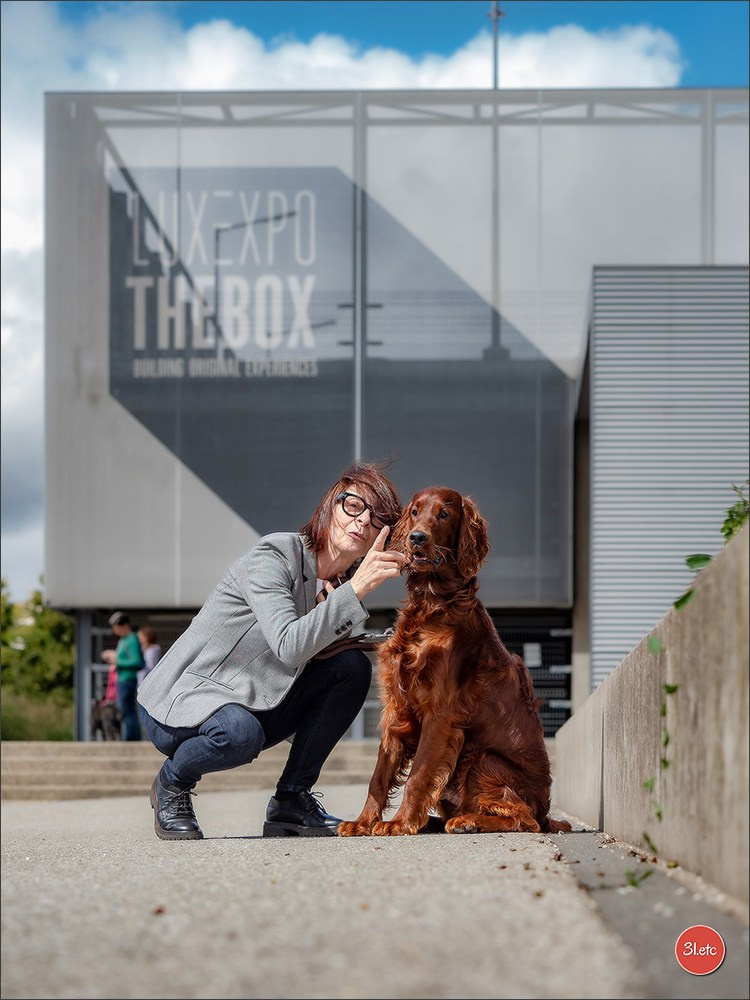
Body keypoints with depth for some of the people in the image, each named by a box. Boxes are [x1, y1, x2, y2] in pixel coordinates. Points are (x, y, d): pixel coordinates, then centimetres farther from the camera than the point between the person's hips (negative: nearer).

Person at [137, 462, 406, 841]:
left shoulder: (343, 582, 3)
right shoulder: (273, 556, -20)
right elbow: (289, 646, -34)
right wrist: (356, 589, -36)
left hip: (256, 706, 7)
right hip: (179, 706, -7)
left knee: (353, 667, -8)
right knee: (240, 732, -39)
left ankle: (292, 800, -3)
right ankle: (172, 782, -4)